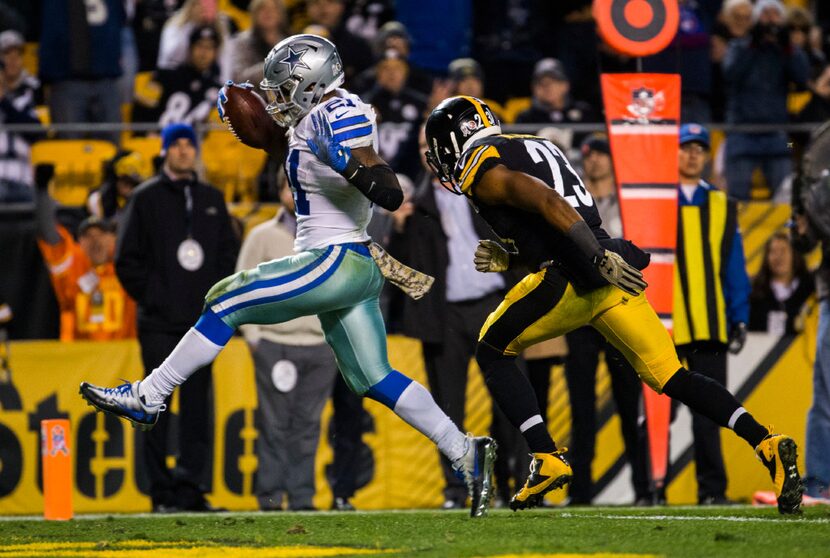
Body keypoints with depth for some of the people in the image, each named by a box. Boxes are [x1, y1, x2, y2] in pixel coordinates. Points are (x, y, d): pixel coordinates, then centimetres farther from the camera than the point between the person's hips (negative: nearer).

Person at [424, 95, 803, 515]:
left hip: (573, 276, -7)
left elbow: (548, 202, -16)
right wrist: (507, 260, 23)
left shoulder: (482, 169, 1)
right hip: (610, 272, 7)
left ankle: (546, 459, 1)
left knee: (493, 351, 14)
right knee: (674, 379, 6)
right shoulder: (533, 148, 29)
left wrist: (599, 259, -24)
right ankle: (765, 443, -12)